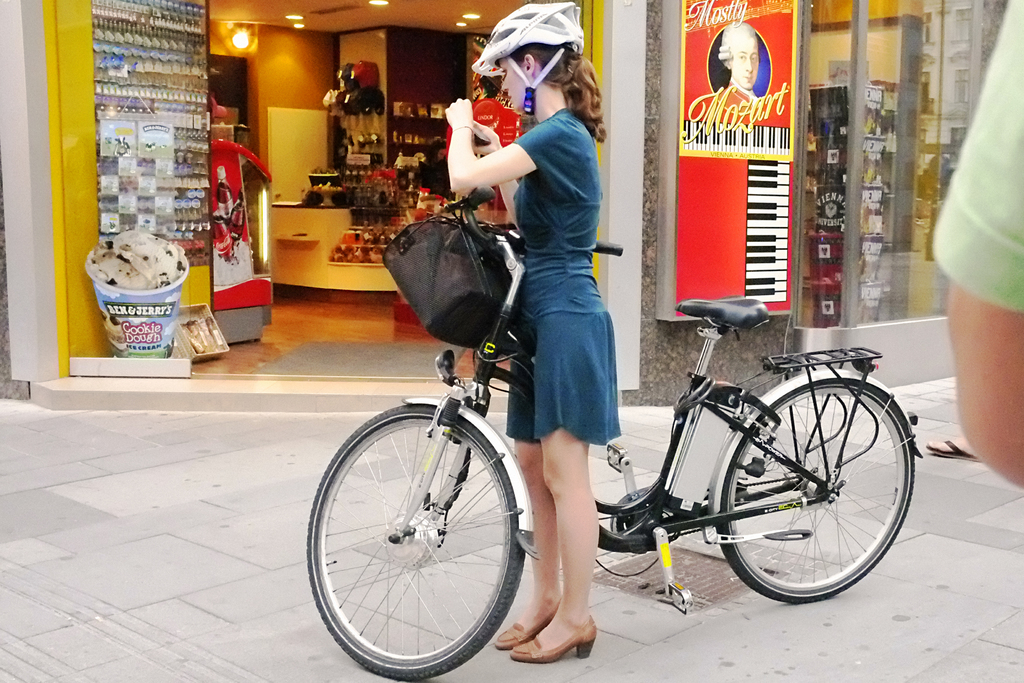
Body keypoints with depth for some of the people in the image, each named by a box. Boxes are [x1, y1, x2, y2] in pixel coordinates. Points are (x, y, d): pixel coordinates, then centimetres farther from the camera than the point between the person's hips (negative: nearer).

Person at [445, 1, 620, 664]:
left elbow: (464, 177, -22)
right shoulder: (559, 134, 14)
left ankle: (576, 617, 12)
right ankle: (547, 599, 26)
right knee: (533, 460, 14)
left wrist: (461, 125, -2)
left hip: (567, 318, -10)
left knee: (564, 472, -1)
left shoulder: (558, 133, -16)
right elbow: (525, 216, 20)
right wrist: (497, 151, 14)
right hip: (545, 316, 10)